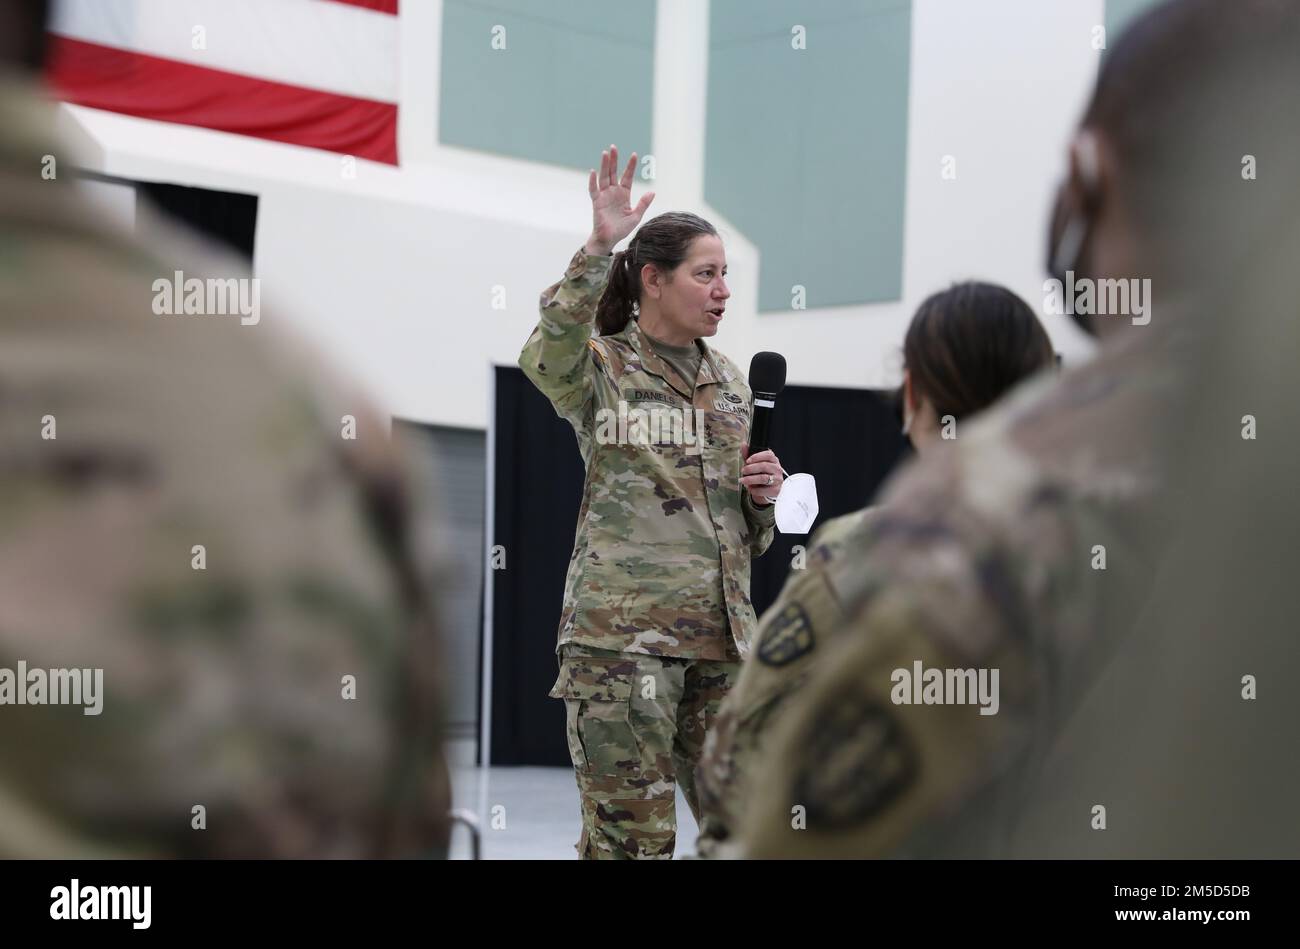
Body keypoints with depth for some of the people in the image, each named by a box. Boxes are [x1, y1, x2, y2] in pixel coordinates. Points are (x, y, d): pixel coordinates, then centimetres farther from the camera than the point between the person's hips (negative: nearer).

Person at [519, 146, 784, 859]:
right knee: (633, 834, -6)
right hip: (622, 631, -6)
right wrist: (598, 249, -33)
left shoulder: (730, 381, 17)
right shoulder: (601, 367, 0)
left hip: (721, 633, 6)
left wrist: (764, 494, 2)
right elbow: (546, 357, -27)